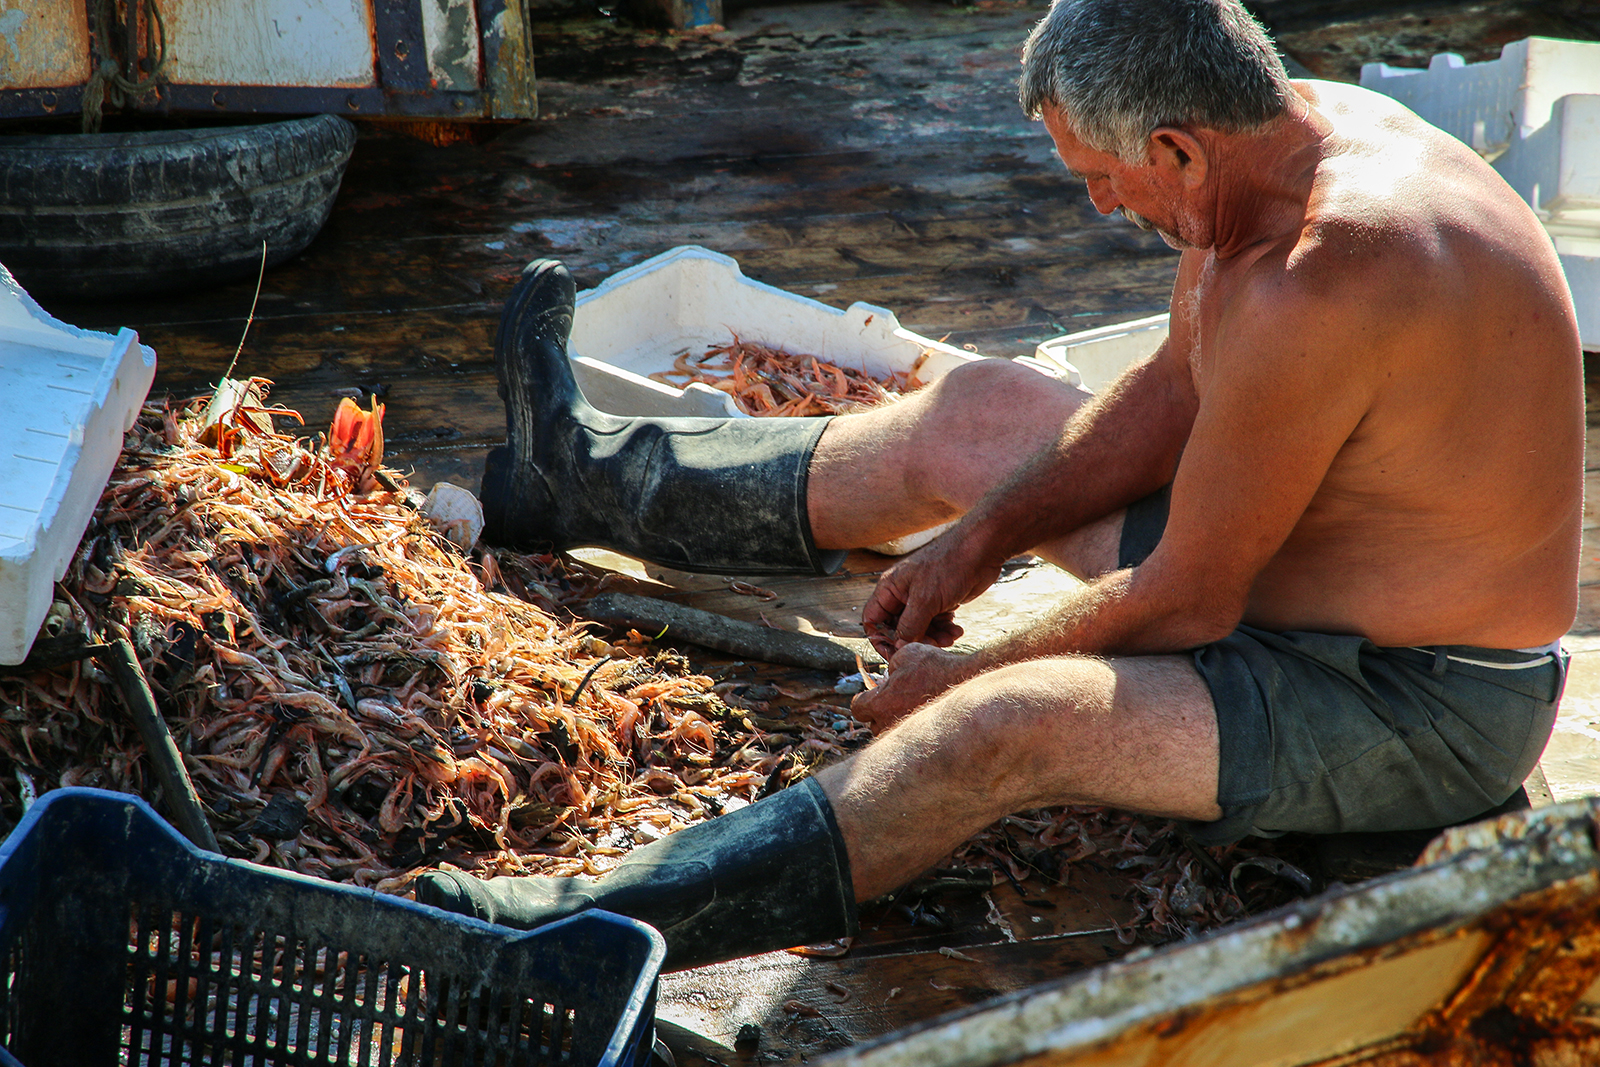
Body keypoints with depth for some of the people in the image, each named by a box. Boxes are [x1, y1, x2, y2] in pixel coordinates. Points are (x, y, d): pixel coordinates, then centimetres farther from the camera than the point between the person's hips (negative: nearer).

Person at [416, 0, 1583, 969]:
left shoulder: (1313, 290, -34)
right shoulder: (1296, 129, -3)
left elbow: (1185, 603, -26)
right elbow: (1174, 394, 9)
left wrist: (961, 678, -12)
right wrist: (977, 542, 5)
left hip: (1419, 711, -9)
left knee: (1012, 721, -32)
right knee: (979, 415, 13)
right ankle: (589, 476, 28)